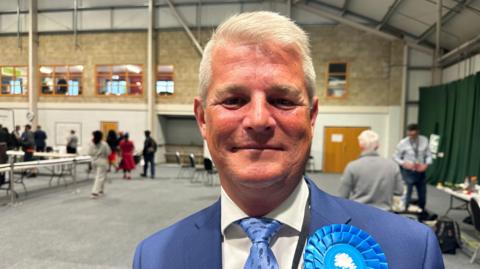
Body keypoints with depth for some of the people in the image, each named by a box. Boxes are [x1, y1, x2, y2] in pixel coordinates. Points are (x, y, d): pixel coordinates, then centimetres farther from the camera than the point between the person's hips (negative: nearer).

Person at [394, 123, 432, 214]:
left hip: (420, 171, 4)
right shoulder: (403, 143, -14)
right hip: (408, 172, -4)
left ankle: (422, 212, 40)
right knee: (407, 194, -1)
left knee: (422, 194, 18)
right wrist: (404, 164, -23)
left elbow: (428, 155, 2)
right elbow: (396, 157, -6)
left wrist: (426, 164, -16)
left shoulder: (424, 140, -5)